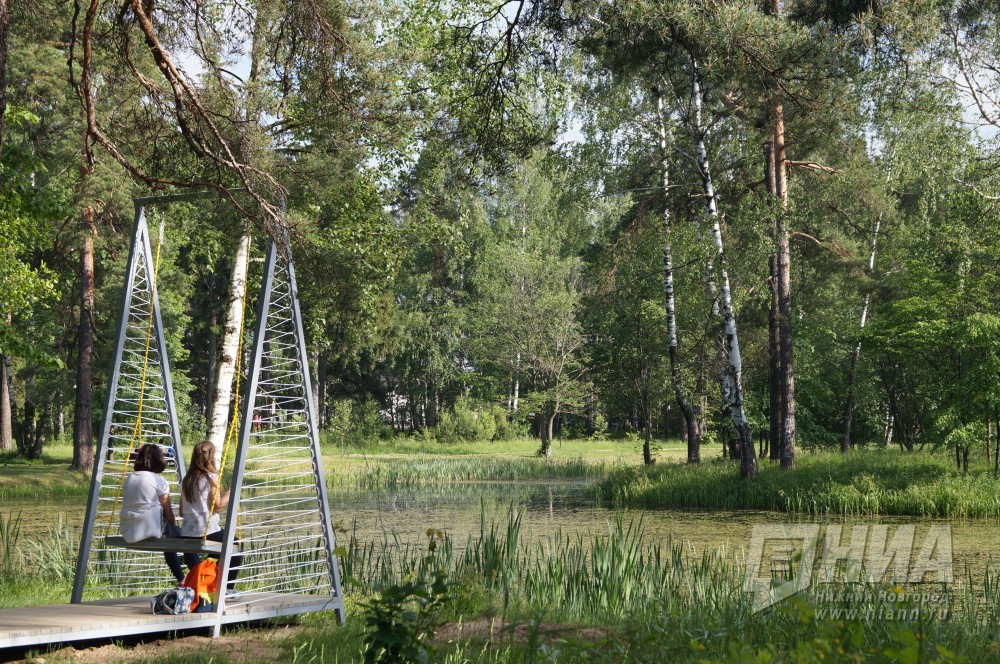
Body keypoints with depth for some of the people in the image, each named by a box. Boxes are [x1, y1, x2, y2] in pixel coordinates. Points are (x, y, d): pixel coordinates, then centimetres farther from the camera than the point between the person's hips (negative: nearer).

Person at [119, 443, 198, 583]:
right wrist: (174, 524, 16)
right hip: (151, 528, -7)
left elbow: (129, 505, 16)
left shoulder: (128, 479, 12)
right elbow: (167, 510, -4)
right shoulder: (158, 480, -6)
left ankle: (181, 580, 33)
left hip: (128, 533, 7)